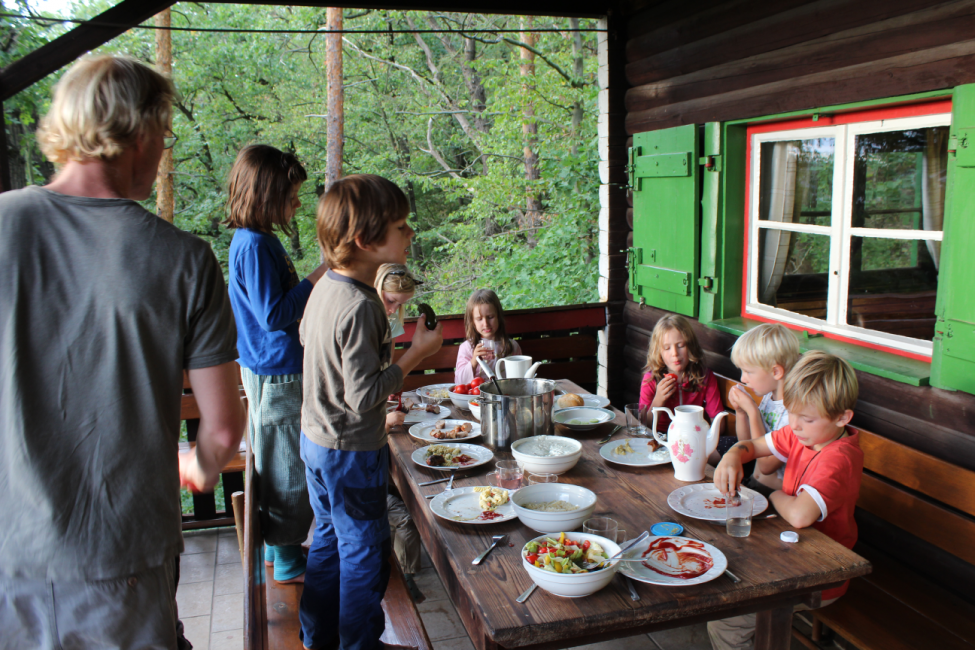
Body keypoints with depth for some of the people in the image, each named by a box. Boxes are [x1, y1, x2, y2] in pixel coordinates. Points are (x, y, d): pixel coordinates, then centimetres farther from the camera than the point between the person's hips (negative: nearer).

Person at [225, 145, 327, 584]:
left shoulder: (260, 240, 10)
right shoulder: (253, 245, -20)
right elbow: (273, 315, -22)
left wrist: (319, 280, 9)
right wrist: (318, 278, -19)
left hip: (278, 370, 10)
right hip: (275, 374, -10)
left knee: (280, 465, 20)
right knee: (288, 469, 3)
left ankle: (278, 547, 35)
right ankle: (287, 562, 18)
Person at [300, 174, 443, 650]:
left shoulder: (327, 285, 0)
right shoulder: (359, 307, -29)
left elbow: (306, 336, 19)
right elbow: (364, 397, -28)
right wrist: (416, 353, -21)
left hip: (316, 438, 9)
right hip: (351, 451, -9)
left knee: (330, 538, 24)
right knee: (364, 553, 10)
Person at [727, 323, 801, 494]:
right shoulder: (769, 395, 2)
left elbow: (766, 466, -21)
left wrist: (752, 411, -20)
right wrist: (740, 411, -3)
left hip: (773, 494, -7)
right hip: (752, 483, 8)